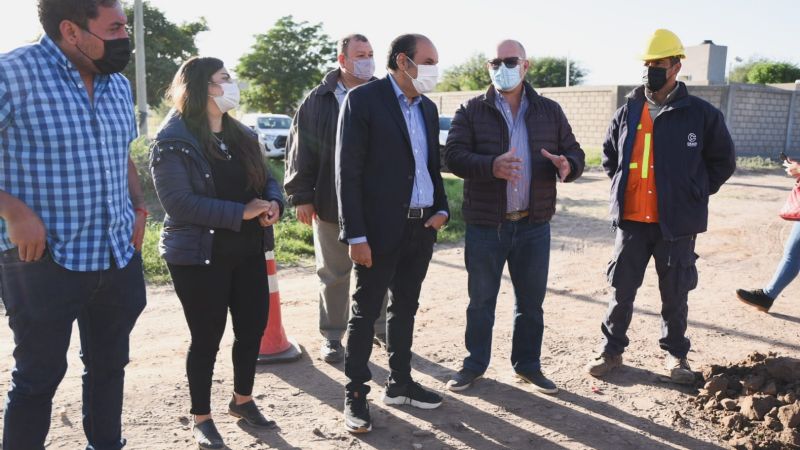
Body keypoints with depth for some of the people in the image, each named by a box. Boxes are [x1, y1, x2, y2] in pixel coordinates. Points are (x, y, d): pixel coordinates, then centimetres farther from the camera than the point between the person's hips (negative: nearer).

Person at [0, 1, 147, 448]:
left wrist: (140, 207, 6)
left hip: (120, 255, 7)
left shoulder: (119, 84, 8)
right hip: (43, 259, -6)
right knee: (39, 375, 7)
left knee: (110, 363, 18)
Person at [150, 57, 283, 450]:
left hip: (248, 251, 7)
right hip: (199, 257, -6)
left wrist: (274, 203, -11)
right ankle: (201, 418, 24)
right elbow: (179, 202, -21)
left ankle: (242, 399, 36)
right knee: (207, 337, 5)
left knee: (253, 327, 13)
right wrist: (242, 212, -23)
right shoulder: (173, 142, -12)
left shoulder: (241, 135, 11)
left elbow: (267, 178, 13)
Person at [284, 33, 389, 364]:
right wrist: (301, 196, -6)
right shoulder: (318, 101, -1)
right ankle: (332, 336, 23)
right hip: (331, 205, -1)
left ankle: (381, 326, 31)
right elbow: (300, 151, -1)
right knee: (334, 274, 10)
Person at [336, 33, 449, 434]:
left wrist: (441, 208, 3)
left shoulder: (427, 107, 12)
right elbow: (347, 171, -12)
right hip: (381, 228, -7)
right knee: (365, 313, 3)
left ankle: (399, 383, 30)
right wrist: (355, 235, -16)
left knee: (405, 308, 16)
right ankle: (355, 396, 17)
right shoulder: (363, 99, -9)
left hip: (421, 226, 7)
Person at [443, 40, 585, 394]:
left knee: (531, 301, 13)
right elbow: (453, 155, -12)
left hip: (533, 225, 2)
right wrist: (491, 166, -31)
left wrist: (567, 166, -17)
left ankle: (528, 364, 30)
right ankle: (475, 364, 26)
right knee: (481, 300, 10)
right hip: (485, 225, -2)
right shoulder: (472, 111, -1)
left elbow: (575, 153, 8)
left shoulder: (550, 111, 7)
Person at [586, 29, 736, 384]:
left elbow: (723, 161, 7)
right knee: (621, 289, 8)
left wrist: (693, 194, 2)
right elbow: (609, 155, 20)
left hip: (676, 222, -2)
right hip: (632, 220, 2)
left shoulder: (701, 113, -3)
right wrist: (623, 187, 10)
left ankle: (675, 353, 28)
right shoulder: (627, 112, 5)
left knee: (675, 294, 9)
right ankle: (612, 350, 22)